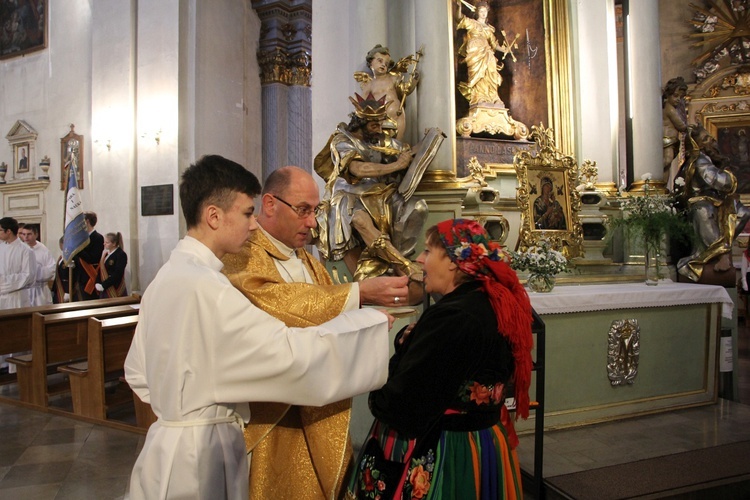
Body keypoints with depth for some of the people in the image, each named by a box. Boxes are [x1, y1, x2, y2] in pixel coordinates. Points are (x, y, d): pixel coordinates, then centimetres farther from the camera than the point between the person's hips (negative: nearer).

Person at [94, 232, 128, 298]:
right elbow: (100, 270, 10)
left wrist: (103, 285, -17)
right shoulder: (105, 253, 11)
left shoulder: (121, 255, -10)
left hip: (115, 289, -6)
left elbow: (117, 274, -16)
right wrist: (97, 283, -3)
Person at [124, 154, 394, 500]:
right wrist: (373, 320, -16)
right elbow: (289, 353, -26)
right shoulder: (204, 286, -24)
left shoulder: (167, 278, 5)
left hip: (172, 441, 9)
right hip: (199, 454, -8)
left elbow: (138, 371, 12)